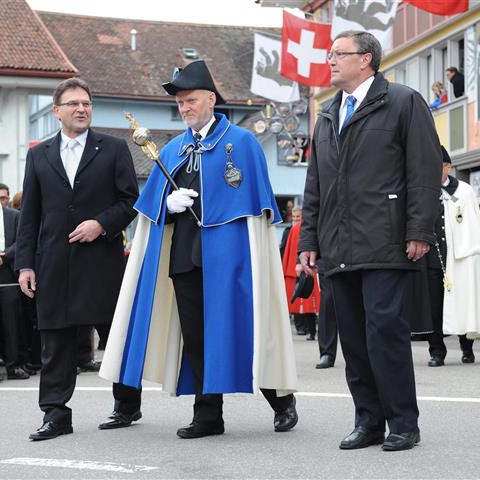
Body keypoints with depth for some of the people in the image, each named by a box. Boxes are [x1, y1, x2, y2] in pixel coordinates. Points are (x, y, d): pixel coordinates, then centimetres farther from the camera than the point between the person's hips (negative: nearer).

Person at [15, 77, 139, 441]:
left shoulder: (113, 149, 6)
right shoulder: (39, 155, 13)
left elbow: (131, 200, 3)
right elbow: (30, 215, 11)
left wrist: (101, 224, -13)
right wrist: (25, 263, 4)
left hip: (103, 258, -2)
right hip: (54, 264, 2)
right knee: (56, 341, 3)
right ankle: (55, 414, 7)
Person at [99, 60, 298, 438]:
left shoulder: (241, 142, 2)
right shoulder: (174, 149, 18)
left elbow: (255, 197, -3)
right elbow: (154, 201, 17)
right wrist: (170, 202, -5)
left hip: (225, 251, -5)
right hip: (183, 252, 5)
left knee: (237, 326, -6)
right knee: (194, 333, 4)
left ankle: (282, 399, 10)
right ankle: (208, 414, 12)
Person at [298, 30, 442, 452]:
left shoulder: (404, 103, 2)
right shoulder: (326, 118, 22)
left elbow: (426, 169, -5)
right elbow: (314, 186, 23)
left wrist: (419, 231, -12)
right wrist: (309, 240, 16)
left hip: (384, 244, -6)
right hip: (339, 250, 6)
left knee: (384, 327, -10)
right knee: (353, 336, 5)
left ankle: (403, 423, 0)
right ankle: (368, 421, 12)